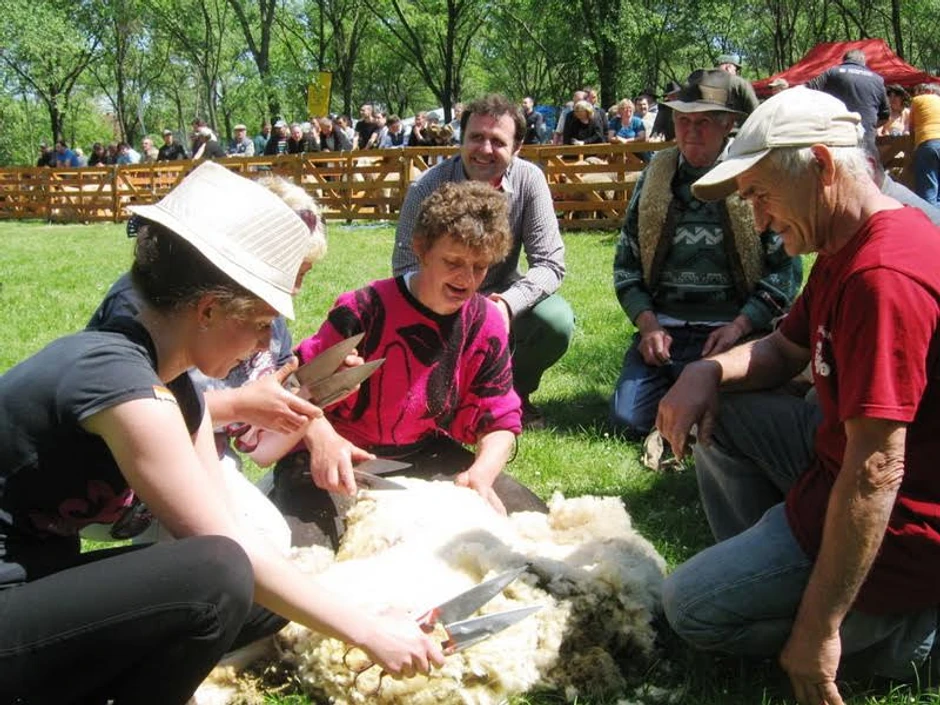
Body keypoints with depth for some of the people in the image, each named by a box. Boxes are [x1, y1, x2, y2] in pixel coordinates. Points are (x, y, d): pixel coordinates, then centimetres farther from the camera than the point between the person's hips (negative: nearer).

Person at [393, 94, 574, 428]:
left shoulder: (529, 180, -14)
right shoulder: (428, 188, -18)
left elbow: (550, 262, -16)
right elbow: (406, 267, -19)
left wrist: (508, 303, -36)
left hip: (503, 299, 1)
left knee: (557, 319, -27)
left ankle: (514, 392, 5)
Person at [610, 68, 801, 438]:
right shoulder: (654, 178, 11)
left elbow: (787, 268, -3)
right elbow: (626, 264, 12)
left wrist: (738, 327, -13)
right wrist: (648, 325, -3)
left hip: (733, 330, -3)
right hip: (663, 328, 3)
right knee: (627, 418, -12)